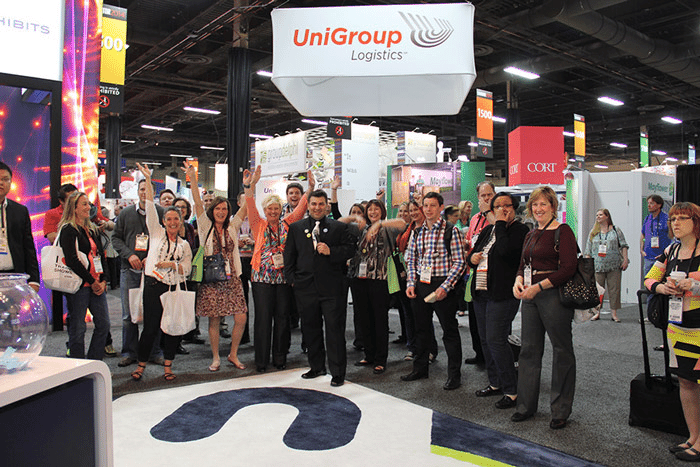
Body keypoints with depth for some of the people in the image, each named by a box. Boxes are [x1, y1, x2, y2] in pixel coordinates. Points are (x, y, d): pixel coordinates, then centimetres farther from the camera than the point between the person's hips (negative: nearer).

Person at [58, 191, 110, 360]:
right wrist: (91, 282, -13)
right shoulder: (68, 230, -6)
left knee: (103, 323, 6)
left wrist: (103, 280, 4)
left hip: (97, 285, 7)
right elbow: (72, 260, -15)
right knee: (78, 328, 1)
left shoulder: (93, 229, 17)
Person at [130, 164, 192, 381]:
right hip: (154, 286, -2)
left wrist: (172, 265, -11)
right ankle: (141, 364, 15)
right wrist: (148, 180, -5)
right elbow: (150, 207, 0)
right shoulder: (157, 233, 8)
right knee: (151, 328, -2)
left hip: (176, 288, 3)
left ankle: (167, 365, 19)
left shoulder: (184, 244, 13)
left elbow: (186, 269, 7)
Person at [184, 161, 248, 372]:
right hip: (211, 279, -2)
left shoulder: (232, 227, 9)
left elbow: (246, 206, 3)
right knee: (214, 320, 3)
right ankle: (215, 358, 19)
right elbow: (198, 203, -8)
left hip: (231, 278, 2)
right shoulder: (206, 227, 3)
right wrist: (192, 179, -16)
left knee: (241, 318, -3)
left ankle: (233, 354, 17)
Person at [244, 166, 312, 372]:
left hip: (284, 276, 2)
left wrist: (310, 188, -10)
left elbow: (301, 207, 3)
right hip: (262, 277, -1)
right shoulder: (259, 224, 6)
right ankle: (261, 361, 13)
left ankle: (280, 358, 20)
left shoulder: (287, 224, 10)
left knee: (282, 317, 7)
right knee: (263, 318, 2)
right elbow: (251, 207, -8)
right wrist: (250, 186, -24)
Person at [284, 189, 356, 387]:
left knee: (335, 329, -1)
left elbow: (350, 249, 1)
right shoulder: (296, 228, 11)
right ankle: (317, 367, 28)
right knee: (310, 329, 12)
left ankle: (337, 372, 9)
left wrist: (331, 251, -14)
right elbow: (289, 255, 11)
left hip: (331, 288, -3)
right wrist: (291, 278, 2)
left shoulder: (339, 227, 5)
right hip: (305, 287, 3)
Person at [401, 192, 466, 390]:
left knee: (449, 331, 3)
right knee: (421, 328, 16)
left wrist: (445, 287, -17)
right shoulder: (417, 232, 10)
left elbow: (459, 262, -10)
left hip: (442, 286, -5)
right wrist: (411, 283, 2)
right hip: (420, 286, 5)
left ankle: (454, 375, 15)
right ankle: (420, 368, 31)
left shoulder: (451, 231, -6)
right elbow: (411, 260, 15)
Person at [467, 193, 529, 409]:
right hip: (481, 293, 8)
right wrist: (472, 258, -2)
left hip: (503, 294, -8)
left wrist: (501, 224, -14)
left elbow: (505, 251, -24)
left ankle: (511, 390, -1)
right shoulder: (488, 230, 17)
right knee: (485, 339, 13)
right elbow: (472, 254, 21)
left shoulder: (520, 230, -6)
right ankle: (495, 383, 27)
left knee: (495, 339, -12)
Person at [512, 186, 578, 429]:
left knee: (562, 351, 5)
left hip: (554, 296, -7)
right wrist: (519, 281, -2)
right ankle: (526, 405, 24)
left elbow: (568, 268, -16)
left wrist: (538, 286, -20)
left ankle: (561, 410, 18)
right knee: (529, 349, 12)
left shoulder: (562, 231, -8)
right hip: (530, 296, 8)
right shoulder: (531, 235, 15)